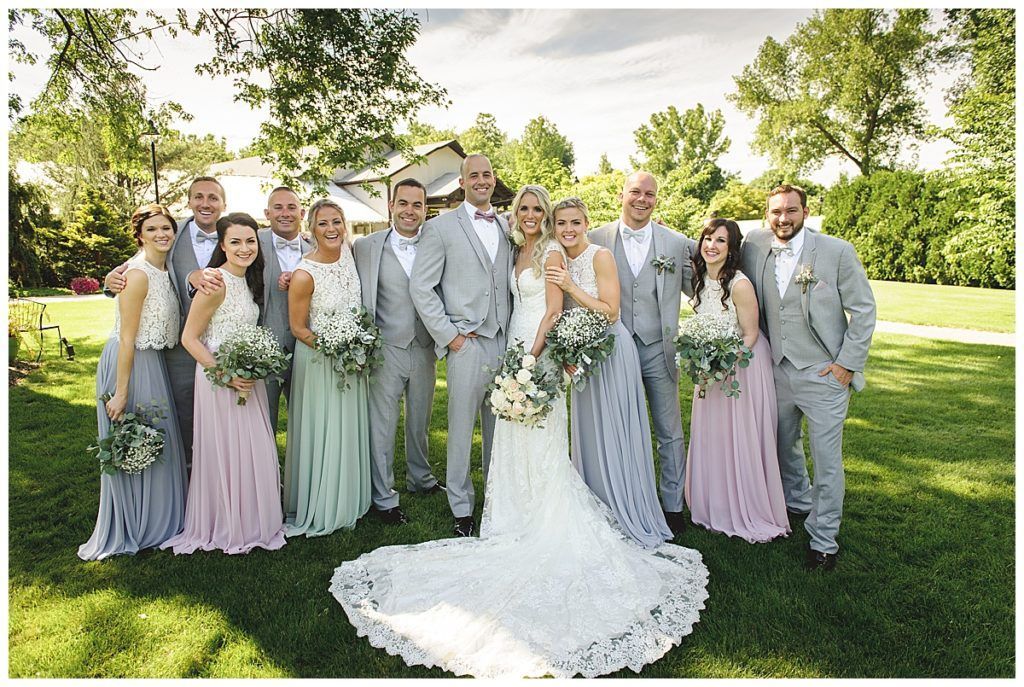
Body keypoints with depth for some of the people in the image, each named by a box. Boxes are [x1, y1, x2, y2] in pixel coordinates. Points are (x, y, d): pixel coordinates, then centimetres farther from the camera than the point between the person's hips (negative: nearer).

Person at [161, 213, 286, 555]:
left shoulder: (248, 280, 7)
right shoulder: (216, 283, -18)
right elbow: (189, 338, -16)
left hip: (248, 379, 8)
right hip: (219, 378, -8)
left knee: (253, 451, 15)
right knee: (226, 452, 5)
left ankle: (250, 522, 33)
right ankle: (225, 529, 24)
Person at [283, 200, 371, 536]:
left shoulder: (348, 251, -5)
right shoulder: (304, 275, -22)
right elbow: (298, 328, -13)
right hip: (318, 361, -6)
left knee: (350, 431, 18)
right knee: (321, 435, 7)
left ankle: (347, 503, 38)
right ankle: (317, 511, 28)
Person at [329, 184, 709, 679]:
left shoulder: (551, 252, -5)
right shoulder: (519, 253, 18)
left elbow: (554, 309, -12)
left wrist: (531, 352, -20)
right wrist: (514, 352, 9)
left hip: (539, 350, -8)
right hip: (516, 348, 8)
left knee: (540, 437, -3)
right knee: (514, 437, 9)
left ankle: (547, 523, 8)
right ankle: (522, 513, 20)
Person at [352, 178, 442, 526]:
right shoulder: (365, 246, -3)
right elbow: (360, 301, -2)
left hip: (424, 350, 3)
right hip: (386, 350, -2)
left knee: (420, 421, 19)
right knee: (382, 425, 4)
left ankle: (420, 478, 40)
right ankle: (383, 497, 19)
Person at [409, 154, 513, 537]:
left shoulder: (507, 227, 14)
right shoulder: (441, 227, 1)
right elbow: (420, 288, -3)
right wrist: (448, 335, -8)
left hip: (505, 343, 4)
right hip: (466, 345, -4)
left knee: (499, 427, 12)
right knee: (461, 428, 2)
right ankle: (462, 508, 18)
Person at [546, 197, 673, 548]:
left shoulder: (601, 256, -13)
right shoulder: (560, 262, 6)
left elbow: (610, 311, -18)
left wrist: (570, 286, -21)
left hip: (611, 350, -7)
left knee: (614, 431, 1)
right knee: (588, 430, 13)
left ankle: (628, 512, 17)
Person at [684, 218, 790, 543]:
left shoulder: (740, 284, -24)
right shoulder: (698, 277, -3)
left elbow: (750, 335, -17)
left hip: (742, 363, -6)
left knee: (741, 439, 4)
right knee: (710, 436, 14)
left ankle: (749, 512, 25)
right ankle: (716, 506, 32)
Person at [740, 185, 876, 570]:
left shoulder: (837, 252, -10)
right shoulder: (754, 247, -2)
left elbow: (864, 310, -5)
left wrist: (847, 363, -8)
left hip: (824, 375, -4)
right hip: (777, 369, 4)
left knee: (827, 460, 3)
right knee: (783, 447, 20)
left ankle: (824, 540, 18)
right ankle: (798, 503, 46)